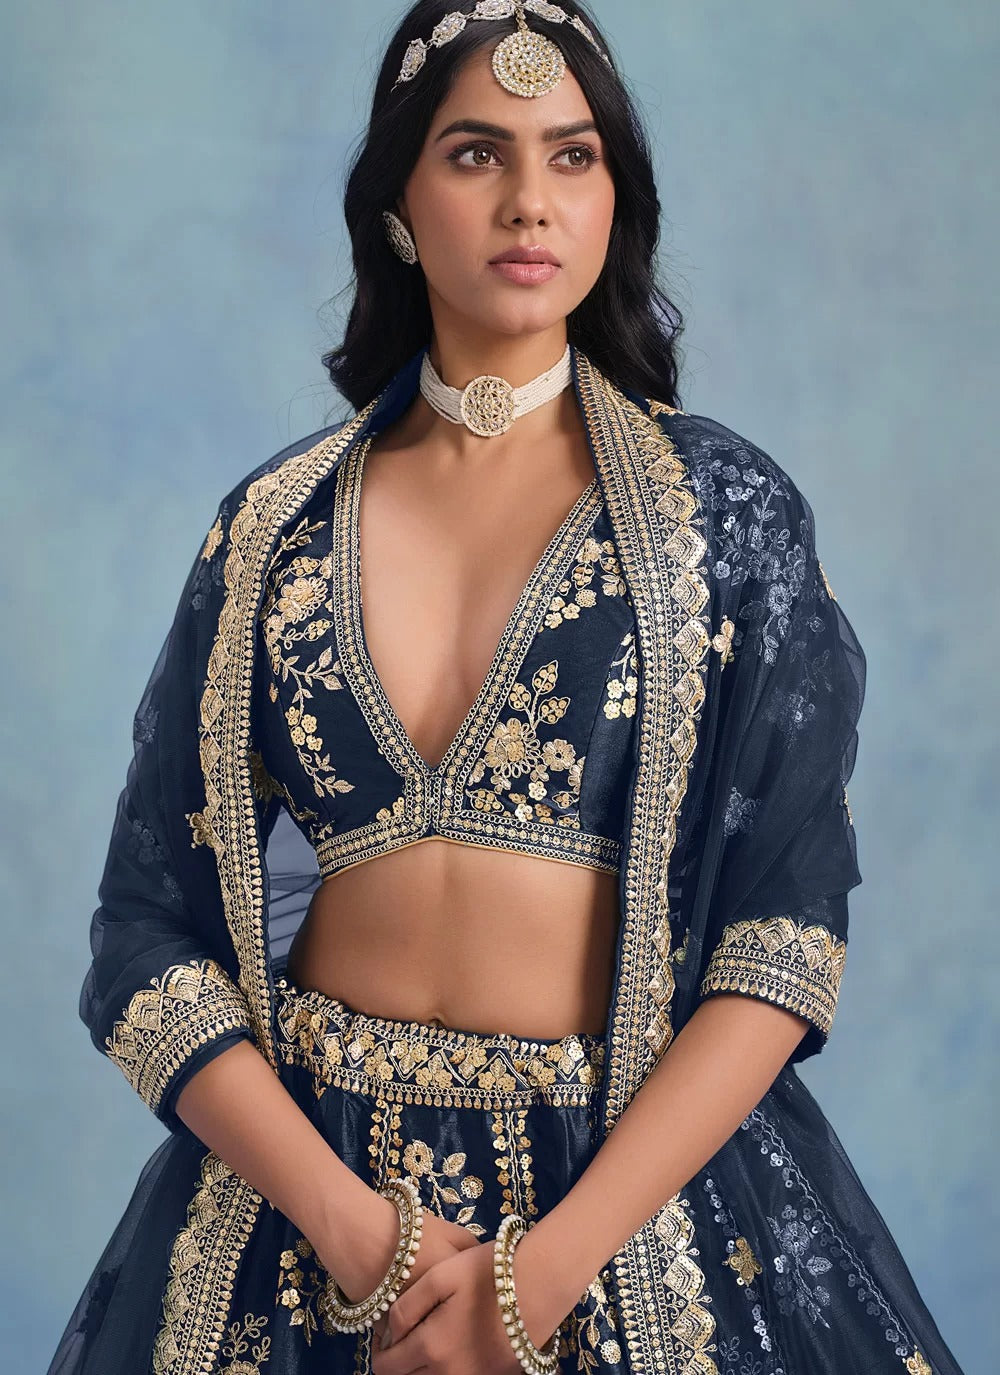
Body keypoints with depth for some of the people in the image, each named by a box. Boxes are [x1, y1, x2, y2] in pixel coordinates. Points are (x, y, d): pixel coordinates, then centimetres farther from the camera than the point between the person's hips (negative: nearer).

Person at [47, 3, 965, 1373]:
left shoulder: (728, 509, -2)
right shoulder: (274, 528, 2)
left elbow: (783, 936, -8)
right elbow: (151, 927, -1)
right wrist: (349, 1219, -14)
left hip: (640, 1174, -1)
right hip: (301, 1170, 1)